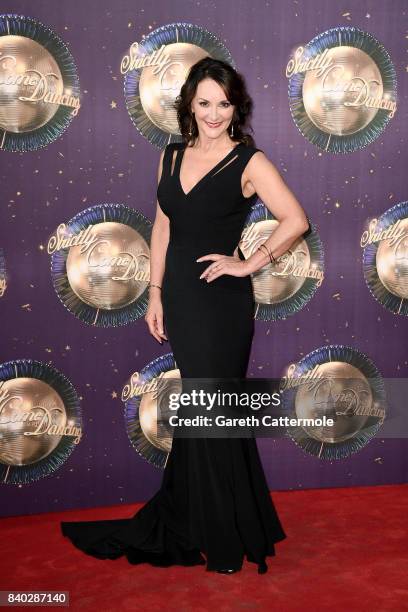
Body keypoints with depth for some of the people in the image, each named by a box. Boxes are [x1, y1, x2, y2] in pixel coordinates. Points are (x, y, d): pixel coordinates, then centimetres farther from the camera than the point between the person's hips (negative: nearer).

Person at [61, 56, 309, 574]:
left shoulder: (249, 162, -7)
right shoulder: (172, 156, 9)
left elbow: (295, 220, -13)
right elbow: (162, 227, 12)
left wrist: (248, 264, -13)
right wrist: (155, 293, 8)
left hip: (222, 300, -5)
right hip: (180, 296, 5)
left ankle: (226, 538, 22)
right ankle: (186, 520, 32)